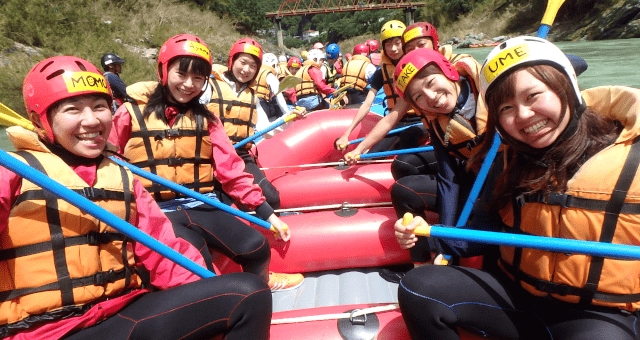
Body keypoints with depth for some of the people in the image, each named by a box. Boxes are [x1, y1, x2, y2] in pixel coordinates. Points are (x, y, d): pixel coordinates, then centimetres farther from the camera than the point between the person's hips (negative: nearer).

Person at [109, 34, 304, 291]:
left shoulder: (206, 118, 10)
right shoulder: (132, 114, 2)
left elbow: (230, 169, 5)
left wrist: (267, 213, 0)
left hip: (202, 207, 3)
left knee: (257, 248, -15)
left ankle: (260, 281, 19)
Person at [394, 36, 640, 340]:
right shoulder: (510, 162, 3)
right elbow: (483, 233, 7)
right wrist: (429, 235, -9)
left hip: (601, 315, -3)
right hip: (515, 292, 3)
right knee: (418, 288, -15)